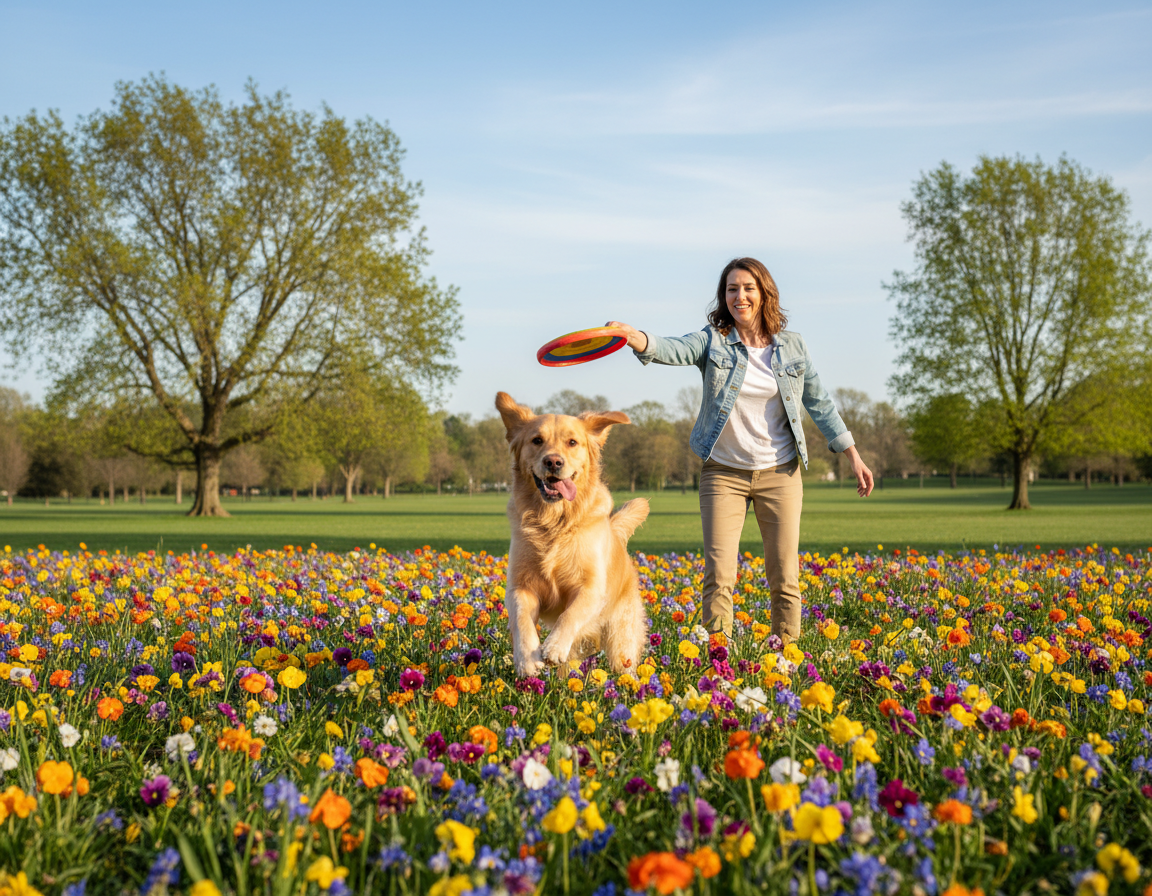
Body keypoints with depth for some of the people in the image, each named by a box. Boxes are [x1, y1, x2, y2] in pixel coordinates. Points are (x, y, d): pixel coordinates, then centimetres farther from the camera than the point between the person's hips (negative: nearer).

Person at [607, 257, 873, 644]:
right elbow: (673, 349, -24)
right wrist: (631, 336, -46)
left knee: (785, 576, 3)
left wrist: (854, 457, 11)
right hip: (724, 473, -1)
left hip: (780, 474, 2)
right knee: (718, 574, -7)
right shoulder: (713, 341, -4)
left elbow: (819, 403, 12)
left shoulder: (792, 345, 3)